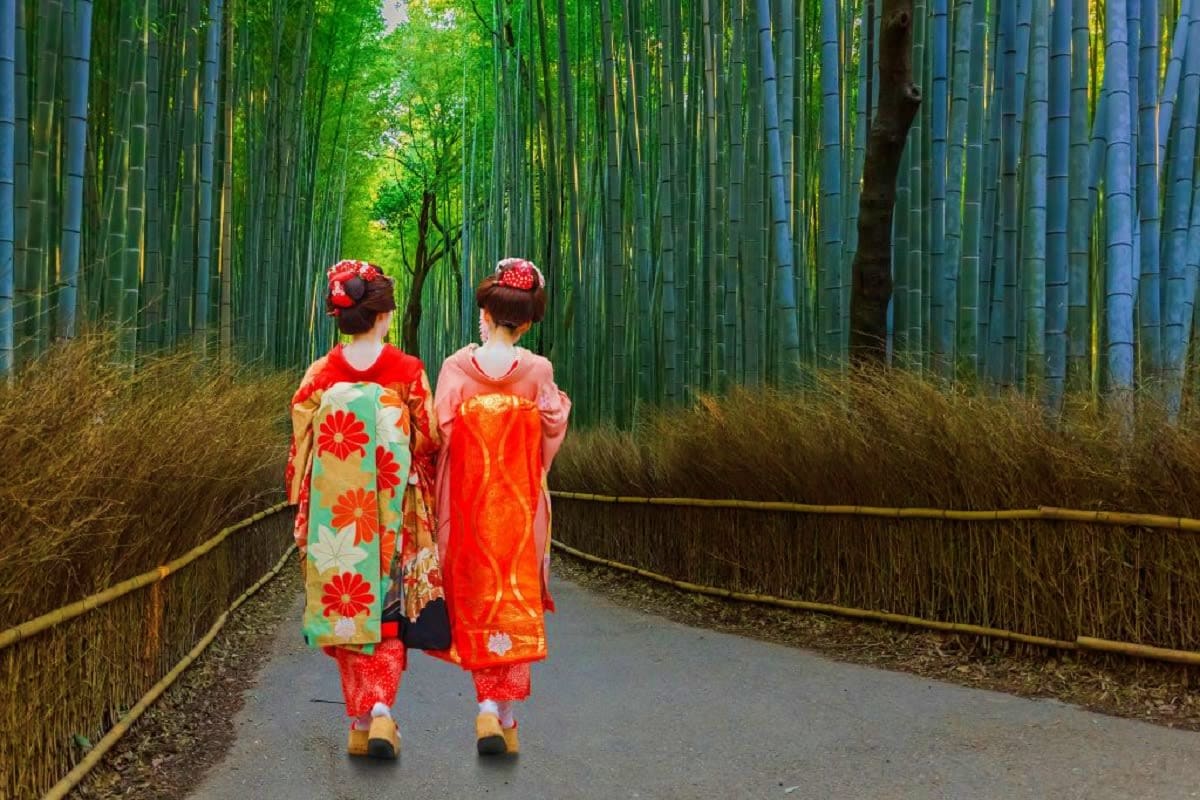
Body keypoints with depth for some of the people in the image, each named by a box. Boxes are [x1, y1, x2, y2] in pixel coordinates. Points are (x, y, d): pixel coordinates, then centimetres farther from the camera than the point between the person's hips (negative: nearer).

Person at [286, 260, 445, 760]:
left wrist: (302, 513, 12)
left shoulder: (320, 375, -2)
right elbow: (429, 440, -2)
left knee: (346, 608, 11)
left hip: (335, 516, 2)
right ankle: (382, 708, -9)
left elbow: (301, 448, 1)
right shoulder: (408, 371, -6)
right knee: (389, 609, 8)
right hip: (394, 513, -1)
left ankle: (360, 722, 15)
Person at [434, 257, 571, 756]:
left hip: (468, 502, 1)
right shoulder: (538, 371, -7)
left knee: (475, 603, 13)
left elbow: (442, 432, -5)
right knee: (517, 604, 7)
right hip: (520, 505, -1)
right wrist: (559, 401, 17)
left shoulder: (457, 367, -8)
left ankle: (488, 707, 15)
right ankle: (503, 713, 2)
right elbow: (552, 436, 0)